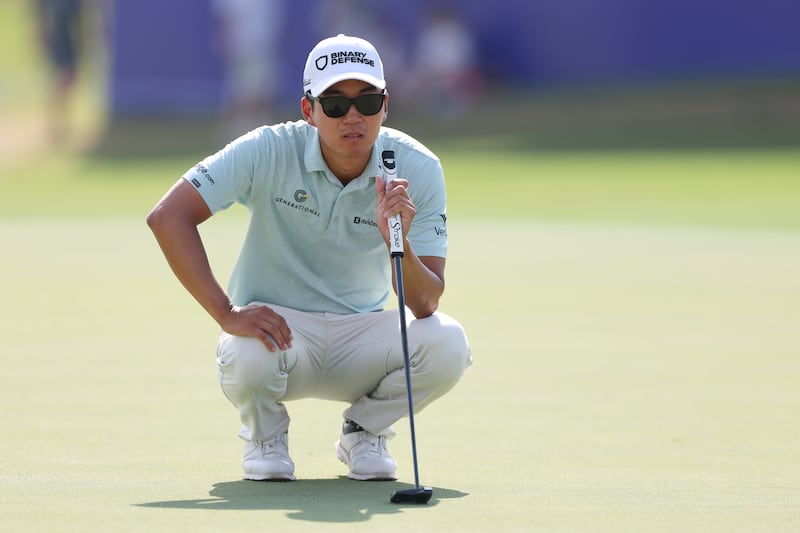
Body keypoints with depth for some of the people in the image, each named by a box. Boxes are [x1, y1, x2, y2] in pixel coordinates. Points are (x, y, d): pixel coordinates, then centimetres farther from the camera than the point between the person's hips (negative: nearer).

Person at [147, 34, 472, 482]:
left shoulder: (419, 169, -12)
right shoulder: (269, 152, -17)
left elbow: (425, 305, -18)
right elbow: (168, 217, -22)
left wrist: (399, 243, -40)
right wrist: (227, 314, -28)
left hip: (361, 334, 2)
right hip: (277, 326, -2)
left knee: (447, 343, -28)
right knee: (248, 357, -38)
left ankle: (365, 429, 5)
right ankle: (266, 434, 2)